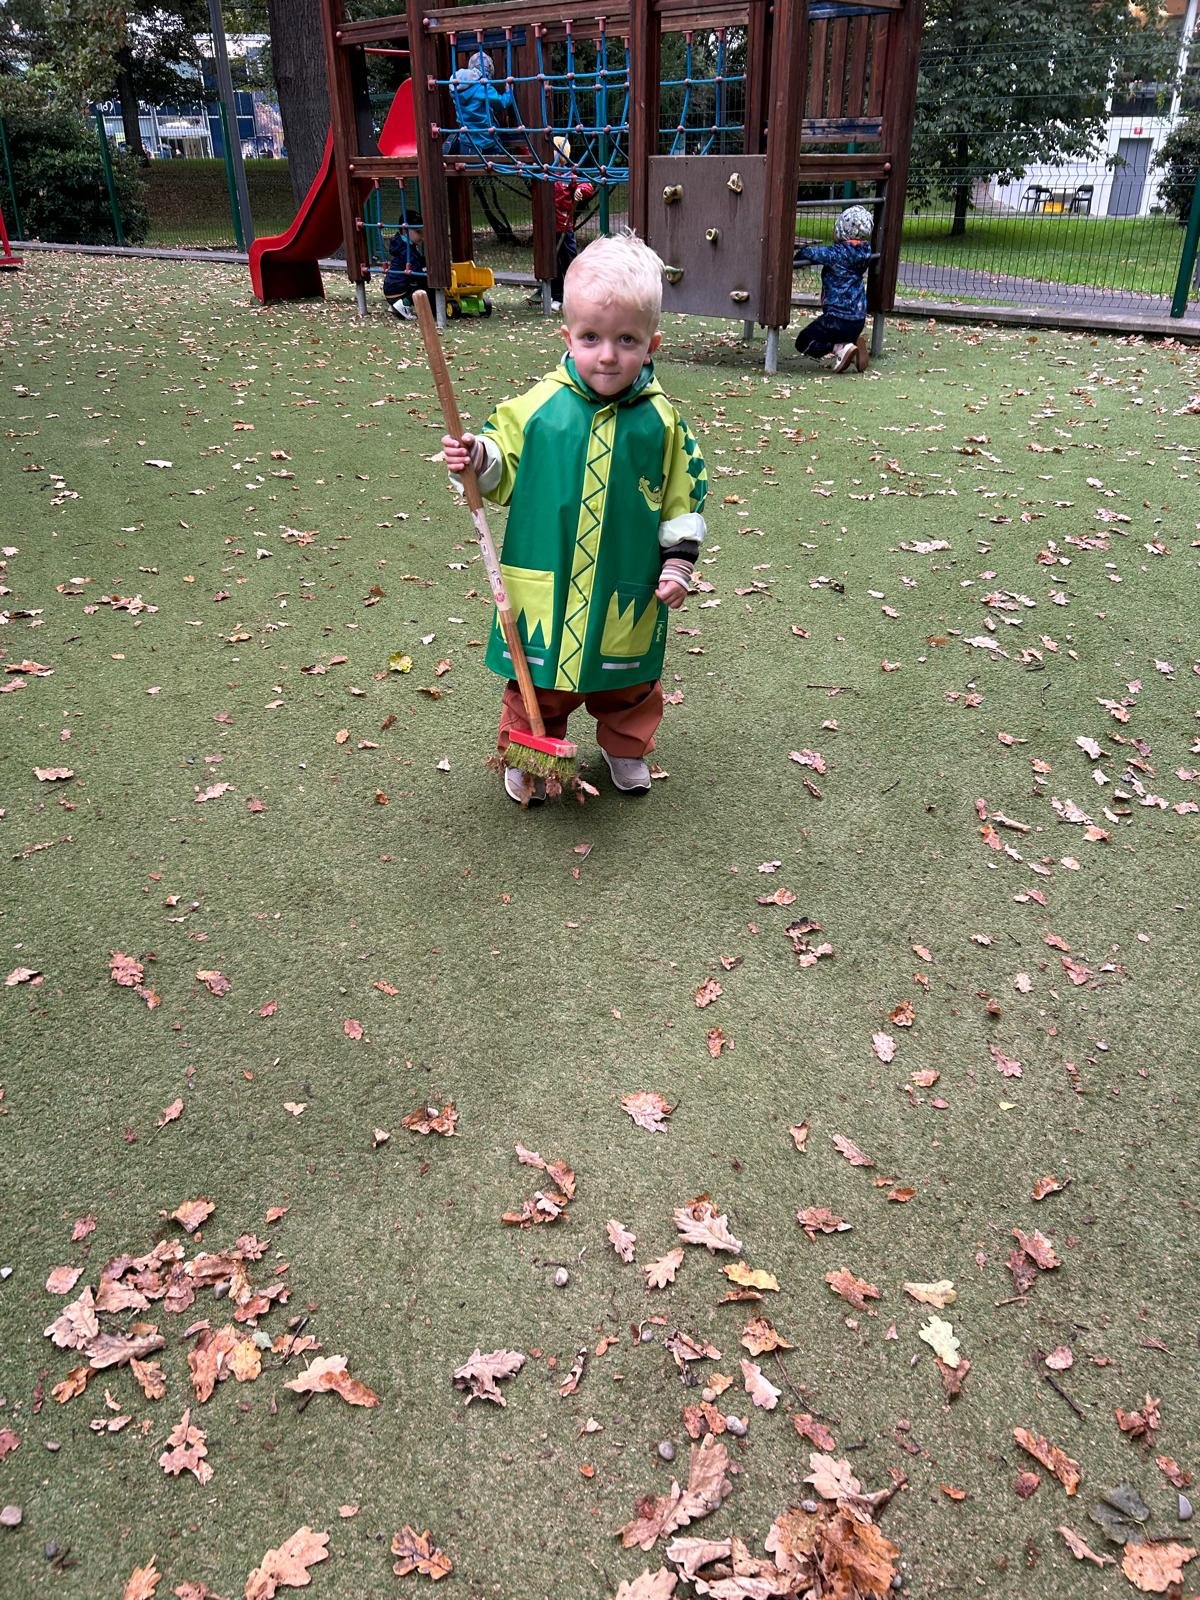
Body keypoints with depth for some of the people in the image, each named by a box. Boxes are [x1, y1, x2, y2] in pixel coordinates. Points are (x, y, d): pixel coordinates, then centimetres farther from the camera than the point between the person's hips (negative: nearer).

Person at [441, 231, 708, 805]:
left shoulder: (661, 421, -6)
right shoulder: (537, 407, -8)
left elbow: (684, 496, 2)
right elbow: (504, 471, 3)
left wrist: (678, 563, -2)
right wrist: (476, 457, -18)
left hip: (628, 592, 1)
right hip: (546, 587, -1)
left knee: (629, 682, 20)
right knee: (540, 678, 14)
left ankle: (626, 748, 46)